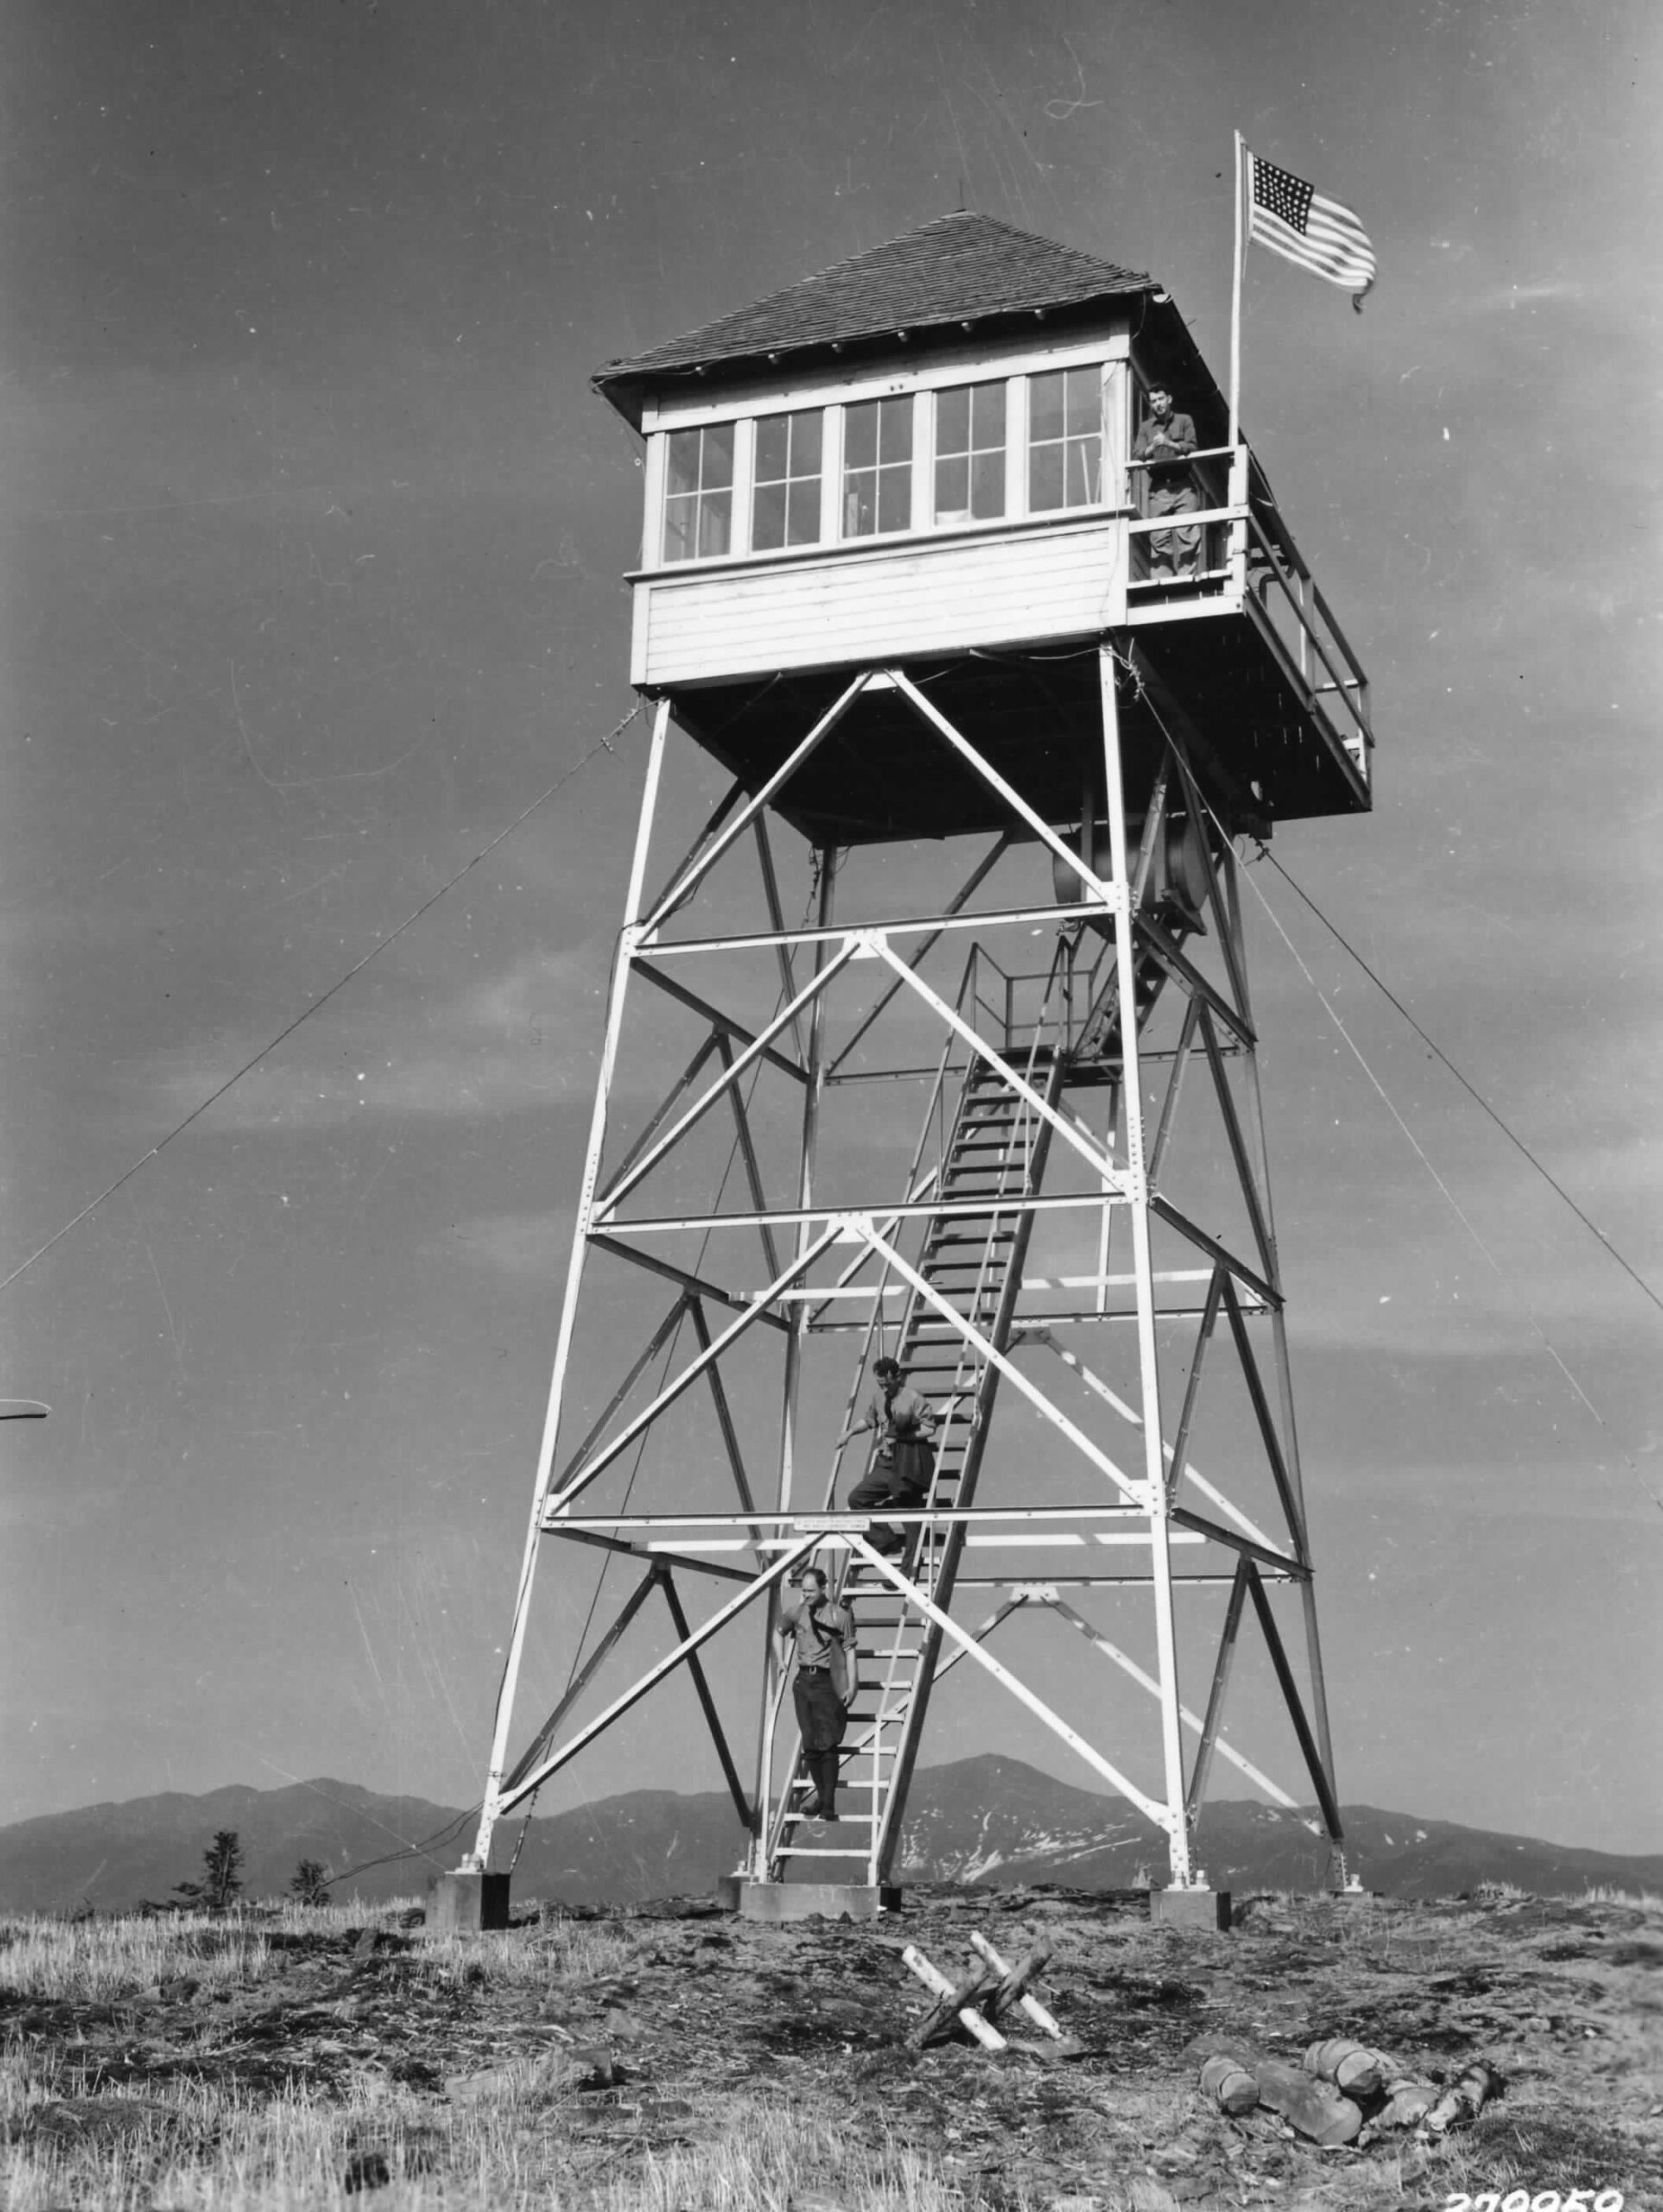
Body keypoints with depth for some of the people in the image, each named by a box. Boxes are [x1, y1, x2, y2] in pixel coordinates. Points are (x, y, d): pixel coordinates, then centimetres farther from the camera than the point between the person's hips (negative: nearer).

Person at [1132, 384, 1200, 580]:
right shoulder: (1146, 427, 17)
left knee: (1187, 535, -11)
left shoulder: (1184, 421, 13)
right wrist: (1152, 448, -13)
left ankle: (1188, 577, -13)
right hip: (1158, 489, 1)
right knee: (1159, 539, -6)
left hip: (1183, 486, -1)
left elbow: (1192, 447, 1)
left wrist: (1170, 444, -15)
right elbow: (1136, 455, 7)